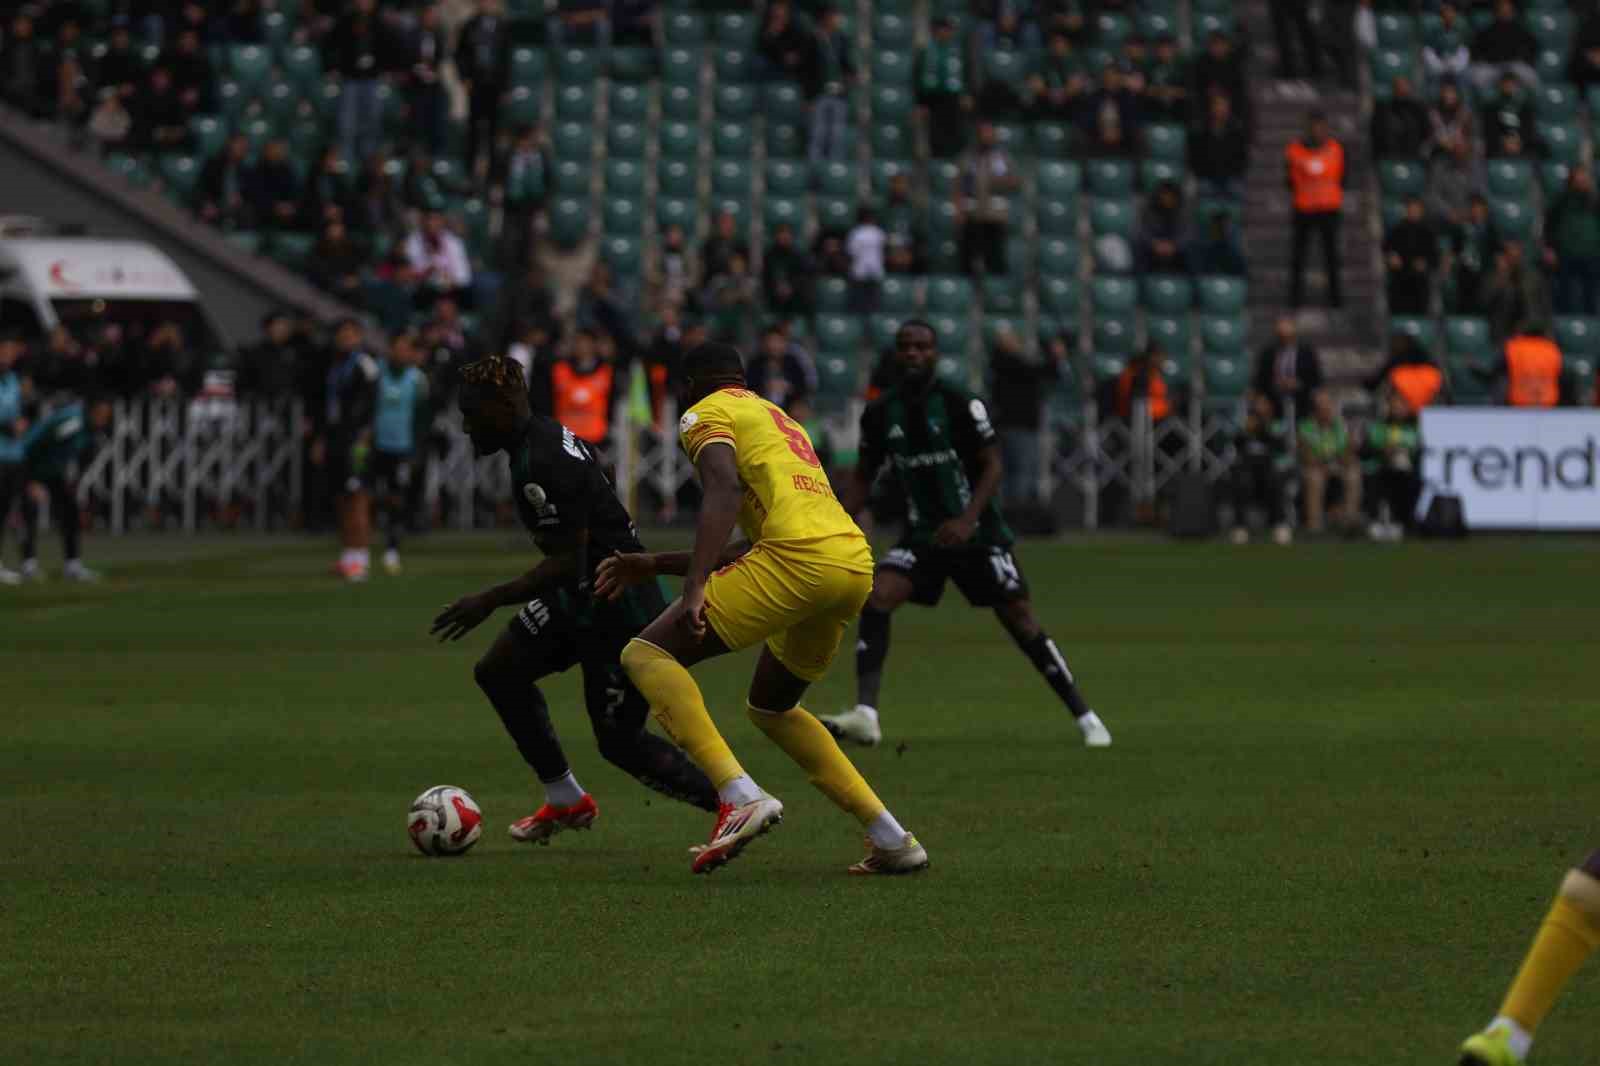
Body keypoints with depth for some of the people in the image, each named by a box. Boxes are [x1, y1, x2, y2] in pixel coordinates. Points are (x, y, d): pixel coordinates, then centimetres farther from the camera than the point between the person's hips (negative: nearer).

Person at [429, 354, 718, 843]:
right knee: (498, 671, 9)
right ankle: (565, 801, 19)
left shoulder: (541, 466, -25)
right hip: (581, 599, 10)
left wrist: (489, 601, -23)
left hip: (620, 612, -10)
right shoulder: (547, 435, 6)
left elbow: (567, 564, -27)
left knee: (620, 743, -1)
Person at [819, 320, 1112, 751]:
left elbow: (993, 465, -11)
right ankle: (865, 715, -24)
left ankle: (1086, 718, 9)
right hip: (922, 535, 3)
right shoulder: (880, 413, 1)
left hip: (977, 534, -3)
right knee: (876, 598, -20)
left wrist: (968, 519, -25)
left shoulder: (961, 404, -12)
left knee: (1021, 621, -3)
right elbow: (863, 476, 12)